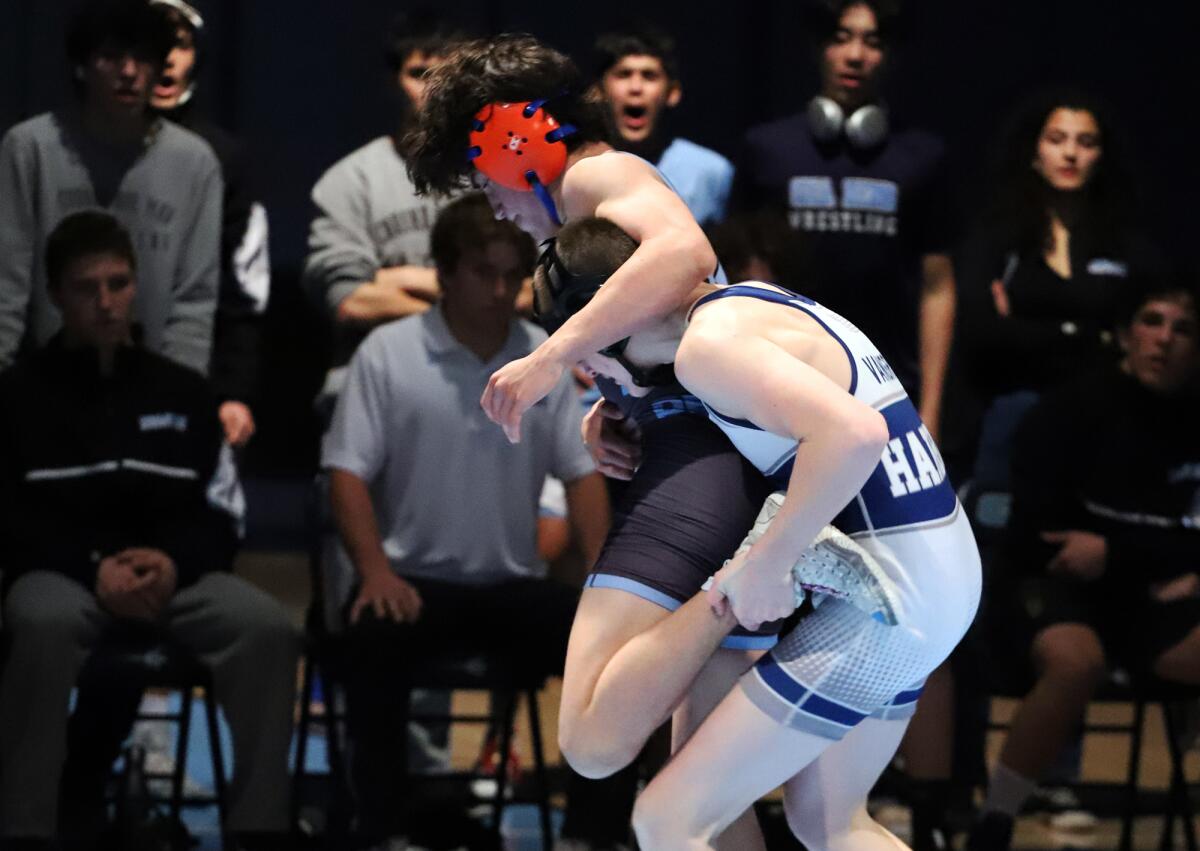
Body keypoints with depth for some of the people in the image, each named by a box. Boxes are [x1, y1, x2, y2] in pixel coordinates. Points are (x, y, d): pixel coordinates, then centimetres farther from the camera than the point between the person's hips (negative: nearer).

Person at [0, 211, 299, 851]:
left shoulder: (182, 390, 17)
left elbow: (223, 515, 12)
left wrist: (174, 562, -11)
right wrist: (94, 568, -16)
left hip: (176, 573, 3)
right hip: (61, 572, -3)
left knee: (268, 627, -28)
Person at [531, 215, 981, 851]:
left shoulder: (710, 342, -16)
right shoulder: (755, 301, 14)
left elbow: (854, 434, -32)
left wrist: (767, 563, -21)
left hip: (887, 595, -10)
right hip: (938, 572, 10)